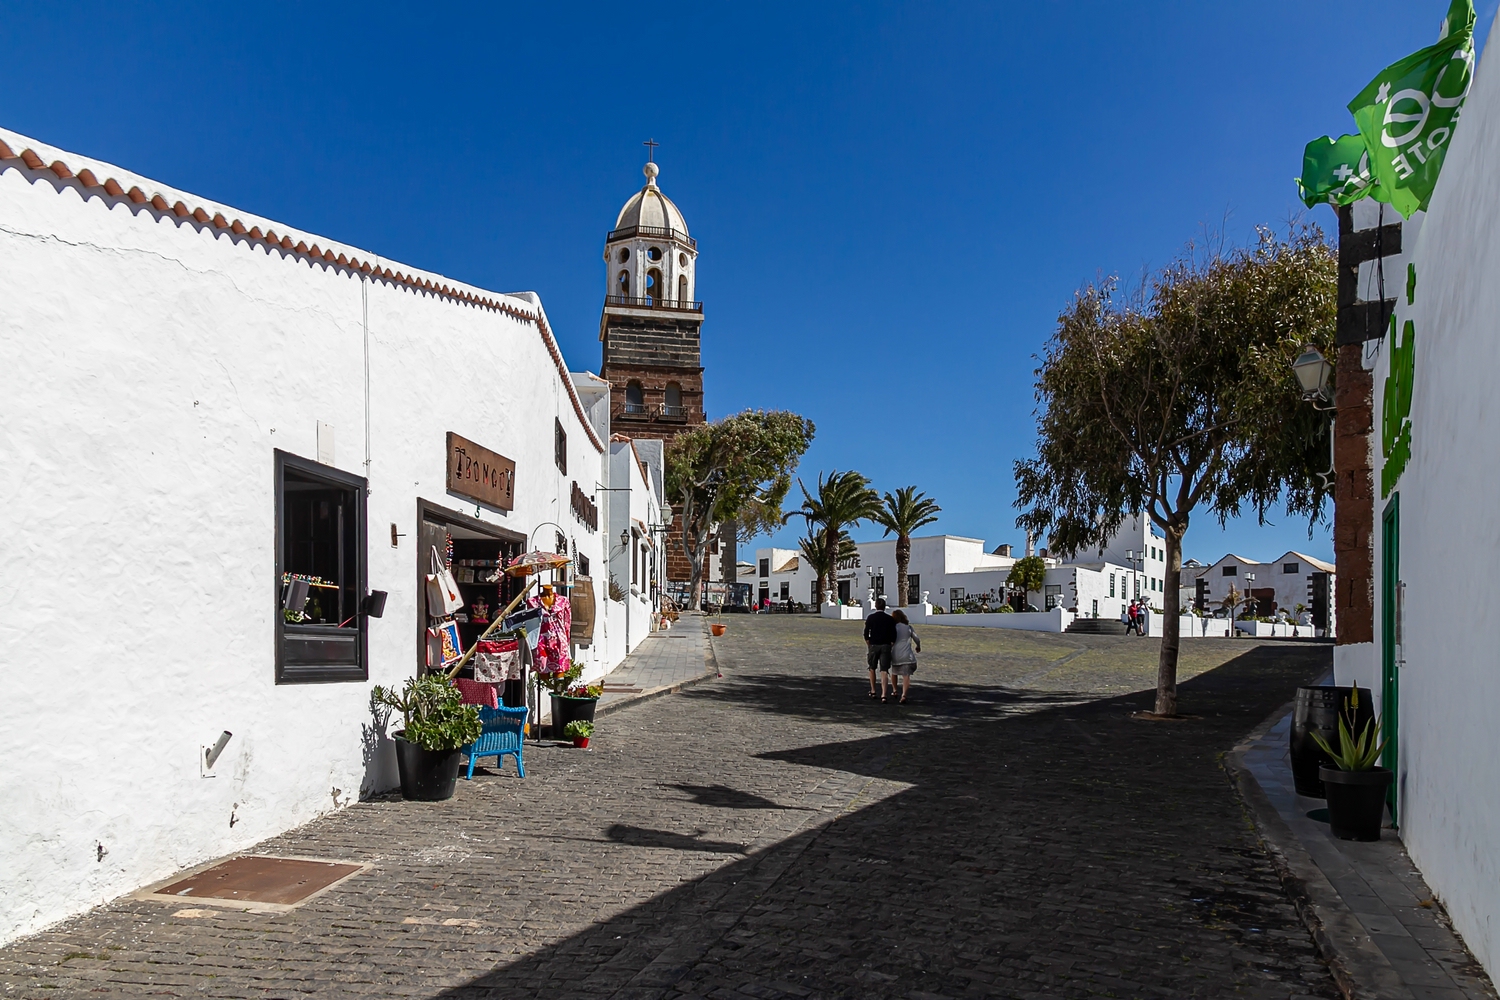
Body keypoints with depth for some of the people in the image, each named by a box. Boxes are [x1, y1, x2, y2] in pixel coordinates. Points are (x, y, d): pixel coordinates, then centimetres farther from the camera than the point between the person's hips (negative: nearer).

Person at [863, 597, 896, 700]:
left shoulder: (870, 618, -1)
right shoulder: (890, 619, 0)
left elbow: (866, 634, -4)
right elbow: (893, 635, -1)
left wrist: (869, 645, 8)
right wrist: (891, 643, 13)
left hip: (873, 645, 0)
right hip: (885, 646, 0)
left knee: (872, 669, 18)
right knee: (884, 670, 0)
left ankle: (873, 691, 21)